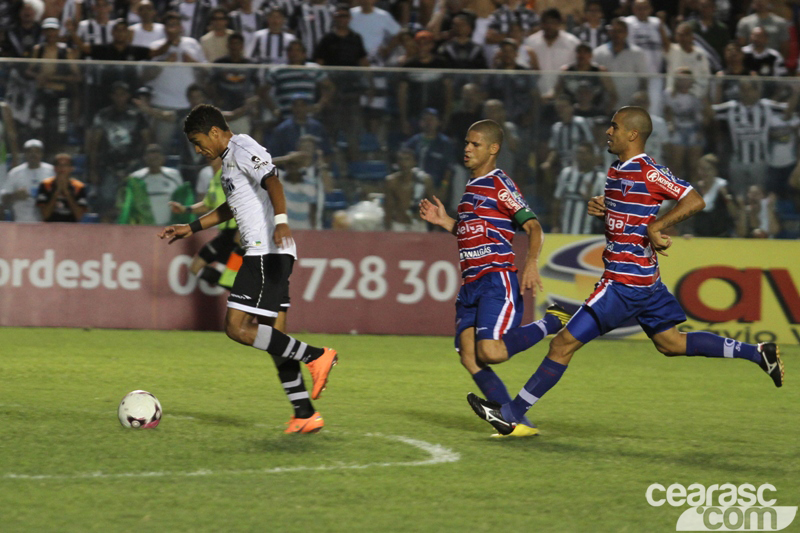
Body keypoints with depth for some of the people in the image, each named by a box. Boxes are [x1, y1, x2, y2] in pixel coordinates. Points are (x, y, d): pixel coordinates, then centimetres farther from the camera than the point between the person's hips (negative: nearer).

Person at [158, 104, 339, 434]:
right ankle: (305, 414, 3)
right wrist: (191, 228, 41)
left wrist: (280, 220, -40)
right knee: (274, 337, 6)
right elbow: (232, 207, 40)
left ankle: (315, 357, -12)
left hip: (268, 252, -10)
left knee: (237, 327, -15)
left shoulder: (242, 148, -7)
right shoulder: (231, 158, 24)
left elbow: (272, 181, -24)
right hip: (262, 254, 10)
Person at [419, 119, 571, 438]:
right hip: (471, 284, 9)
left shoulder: (500, 185, -6)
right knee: (469, 358, -7)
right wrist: (445, 222, 17)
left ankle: (553, 321, 0)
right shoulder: (471, 187, 21)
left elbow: (533, 226, -13)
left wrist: (531, 262, -28)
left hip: (497, 280, -9)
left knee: (490, 351, -23)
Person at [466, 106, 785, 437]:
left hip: (626, 282, -11)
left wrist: (656, 227, -26)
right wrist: (600, 208, 4)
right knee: (670, 343, 18)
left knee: (563, 344, -7)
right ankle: (758, 353, 19)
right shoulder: (617, 170, 12)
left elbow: (695, 201, -20)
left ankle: (512, 414, -2)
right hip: (645, 278, 11)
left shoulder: (648, 172, -16)